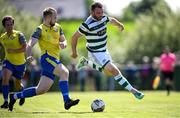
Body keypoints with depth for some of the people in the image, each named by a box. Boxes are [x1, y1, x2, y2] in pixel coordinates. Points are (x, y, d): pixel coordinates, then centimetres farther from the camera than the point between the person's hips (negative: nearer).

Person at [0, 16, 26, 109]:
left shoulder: (19, 35, -12)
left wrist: (13, 51, -33)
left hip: (20, 63, -2)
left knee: (17, 85, 11)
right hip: (8, 61, 2)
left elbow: (24, 48, -22)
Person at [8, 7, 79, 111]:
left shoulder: (58, 27, 13)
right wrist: (29, 56, -35)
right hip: (47, 58, -7)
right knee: (64, 72, -30)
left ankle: (15, 96, 21)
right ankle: (67, 100, -35)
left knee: (41, 90, 7)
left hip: (55, 60, 7)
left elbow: (64, 41, 15)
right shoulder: (40, 30, -7)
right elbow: (30, 44, -15)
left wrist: (63, 44, -11)